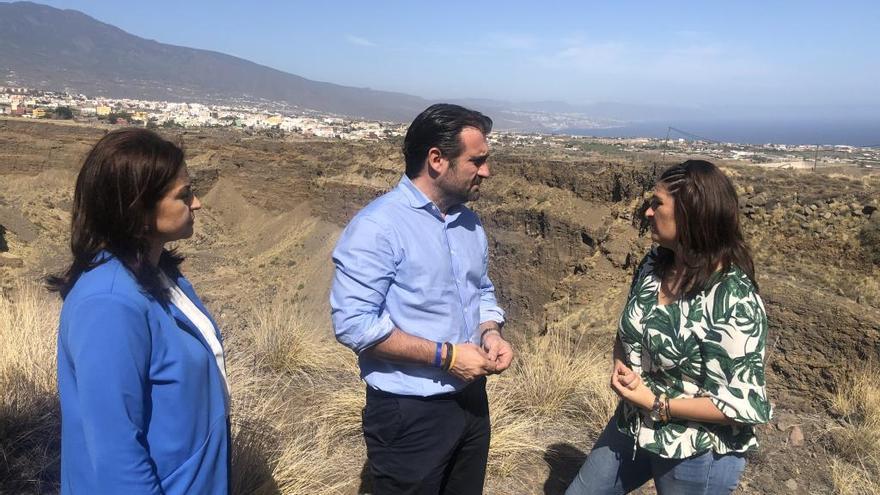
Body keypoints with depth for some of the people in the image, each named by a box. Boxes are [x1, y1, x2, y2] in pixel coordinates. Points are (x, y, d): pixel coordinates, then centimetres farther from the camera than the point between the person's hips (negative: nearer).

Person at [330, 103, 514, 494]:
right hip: (409, 414, -7)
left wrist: (491, 333, -4)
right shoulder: (378, 227, -19)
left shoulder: (469, 222, 6)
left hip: (470, 400, 7)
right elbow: (353, 324, -23)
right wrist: (445, 355, -22)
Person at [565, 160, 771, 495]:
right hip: (631, 429, 7)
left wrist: (655, 403, -22)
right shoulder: (653, 265, -4)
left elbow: (746, 404, -24)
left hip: (698, 455, -7)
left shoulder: (733, 299, -26)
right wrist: (621, 366, -9)